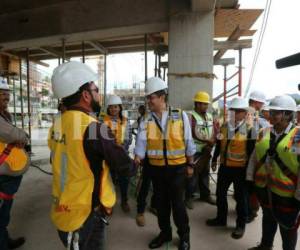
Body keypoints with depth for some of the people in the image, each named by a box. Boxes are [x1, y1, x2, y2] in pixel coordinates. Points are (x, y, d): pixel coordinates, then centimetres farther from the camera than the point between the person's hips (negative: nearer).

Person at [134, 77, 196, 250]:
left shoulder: (180, 116, -8)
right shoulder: (146, 120, -2)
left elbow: (188, 142, -2)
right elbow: (141, 143, -9)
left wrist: (190, 165, 3)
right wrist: (137, 160, -24)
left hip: (177, 168, -3)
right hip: (156, 168, 3)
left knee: (177, 203, 6)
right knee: (161, 202, 16)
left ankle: (184, 236, 32)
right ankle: (165, 232, 40)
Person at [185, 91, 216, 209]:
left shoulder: (210, 116, 11)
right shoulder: (191, 116, -13)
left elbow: (213, 132, 11)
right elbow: (191, 135, -20)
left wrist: (211, 144, -8)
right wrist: (207, 141, -16)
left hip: (206, 151, 7)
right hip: (195, 152, -7)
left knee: (205, 173, 18)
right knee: (193, 174, 0)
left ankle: (205, 195, 33)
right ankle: (188, 197, 15)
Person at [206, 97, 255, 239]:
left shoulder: (249, 129, -12)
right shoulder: (224, 126, 4)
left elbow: (251, 151, -10)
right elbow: (219, 145, 12)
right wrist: (214, 160, 15)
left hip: (241, 169, -5)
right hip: (224, 166, 5)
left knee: (240, 197, 10)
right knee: (220, 194, 15)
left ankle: (241, 225, 30)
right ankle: (221, 219, 36)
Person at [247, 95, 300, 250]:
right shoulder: (264, 133, -1)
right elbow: (254, 157, 5)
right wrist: (250, 179, 4)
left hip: (286, 192, -4)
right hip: (264, 187, 5)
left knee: (288, 225, 16)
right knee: (268, 218, 25)